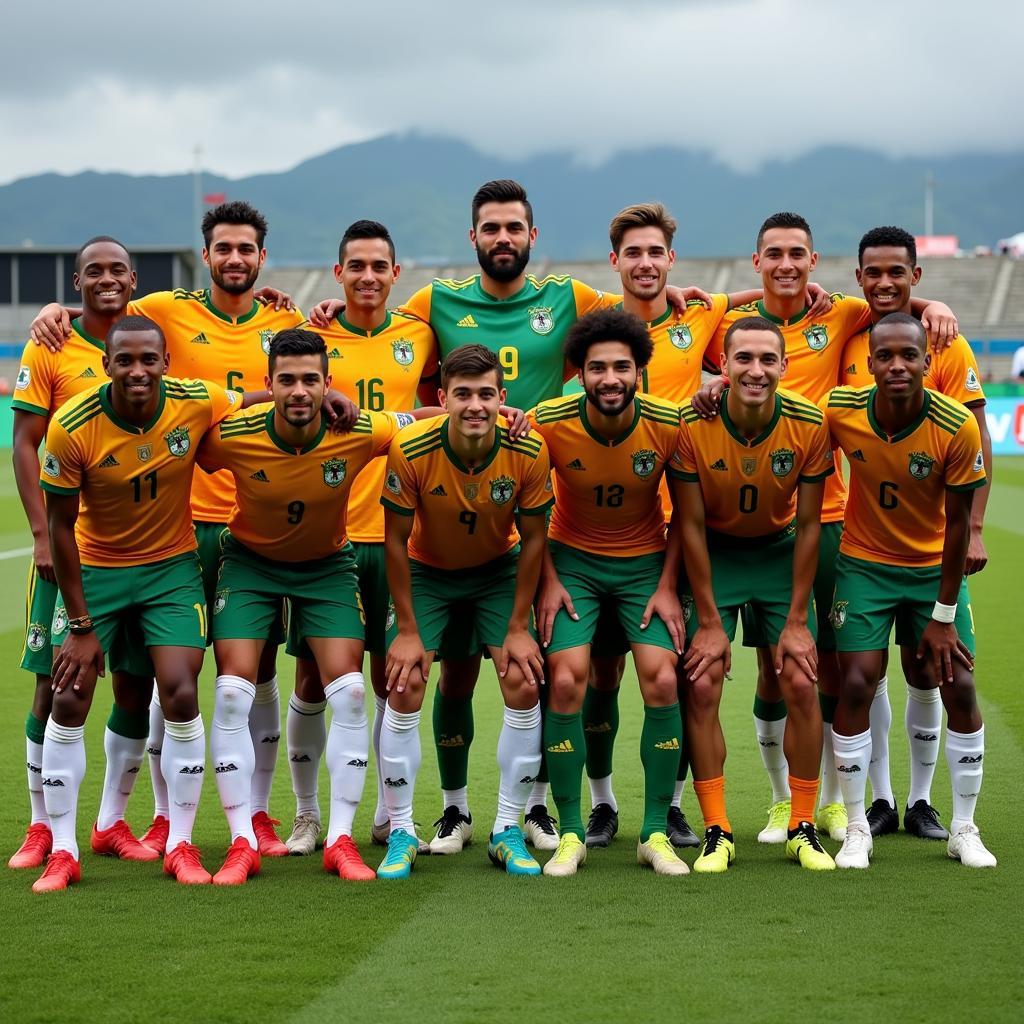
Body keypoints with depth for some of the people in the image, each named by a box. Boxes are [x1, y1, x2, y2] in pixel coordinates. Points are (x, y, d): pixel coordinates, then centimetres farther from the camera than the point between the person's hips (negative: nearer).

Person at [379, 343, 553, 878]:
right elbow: (396, 539, -16)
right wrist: (408, 629, -14)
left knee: (524, 683, -11)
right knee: (404, 688, -13)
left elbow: (532, 538, -10)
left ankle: (508, 831, 3)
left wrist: (518, 627, -9)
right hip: (426, 572, -1)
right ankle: (400, 833, 1)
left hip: (499, 572, 1)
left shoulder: (528, 452, -24)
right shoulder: (411, 451, -28)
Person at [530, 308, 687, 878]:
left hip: (646, 562, 1)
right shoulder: (549, 424, -20)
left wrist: (667, 585, -7)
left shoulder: (669, 425, -18)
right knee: (566, 681, -14)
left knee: (663, 682, -13)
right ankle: (570, 833, -1)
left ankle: (656, 832, 1)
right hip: (573, 559, 0)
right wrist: (548, 580, -8)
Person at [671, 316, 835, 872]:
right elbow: (691, 526, -14)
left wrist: (797, 621, -9)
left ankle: (802, 828, 6)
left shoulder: (808, 425, -19)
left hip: (779, 552, 1)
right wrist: (709, 622, -13)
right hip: (711, 555, -1)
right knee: (701, 687, -10)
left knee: (801, 684, -7)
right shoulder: (691, 425, -23)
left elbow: (807, 525, -9)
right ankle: (716, 831, 0)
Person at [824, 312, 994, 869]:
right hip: (864, 565, 0)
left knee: (959, 686, -5)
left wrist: (943, 615, -11)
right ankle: (857, 828, 4)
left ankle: (964, 828, 11)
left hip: (934, 567, 0)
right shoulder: (839, 412, -19)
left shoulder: (957, 427, -22)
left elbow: (957, 522, -14)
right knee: (857, 684, -10)